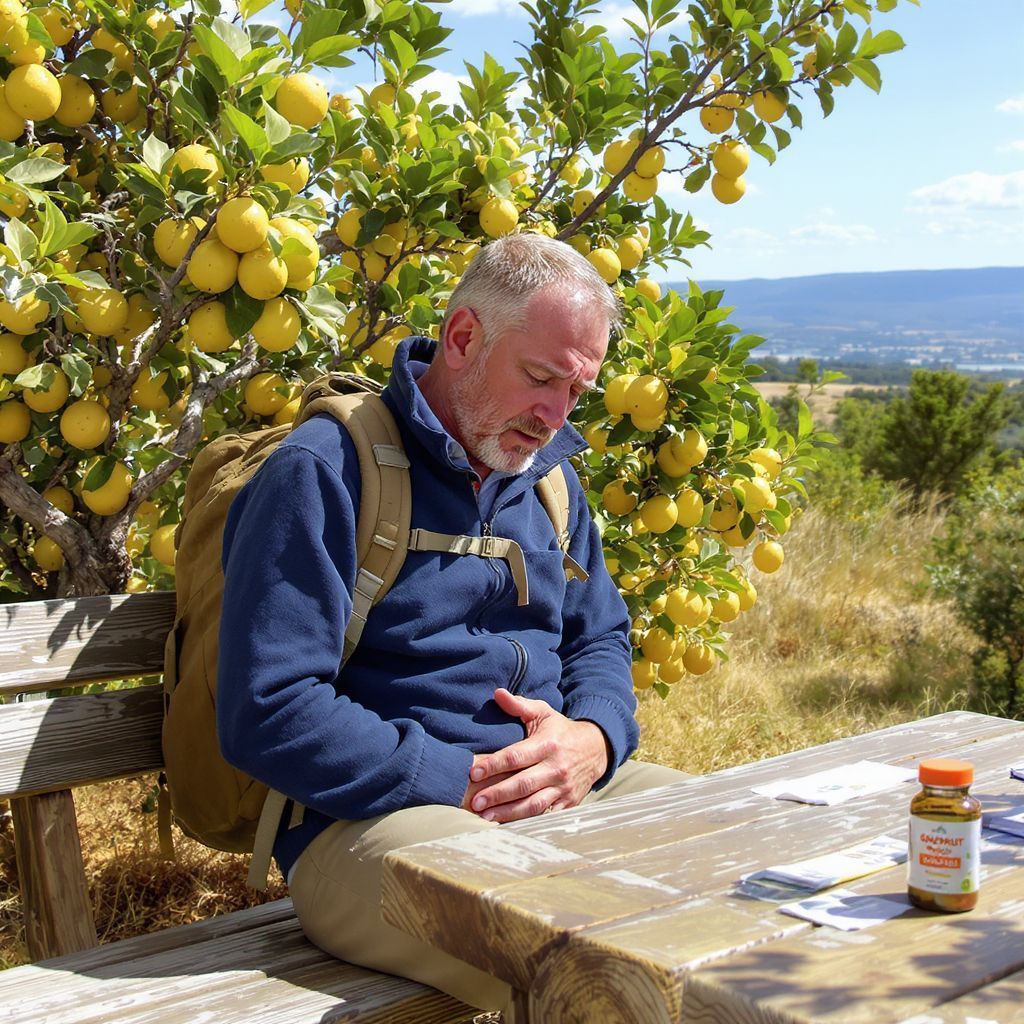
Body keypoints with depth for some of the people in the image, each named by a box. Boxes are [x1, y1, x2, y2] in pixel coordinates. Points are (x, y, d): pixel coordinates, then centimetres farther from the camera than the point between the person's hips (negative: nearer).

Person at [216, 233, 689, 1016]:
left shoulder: (548, 477, 15)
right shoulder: (325, 472, -10)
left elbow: (601, 636, 21)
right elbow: (266, 713, -16)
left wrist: (594, 738, -3)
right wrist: (463, 782, -18)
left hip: (563, 795, 8)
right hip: (370, 821, -8)